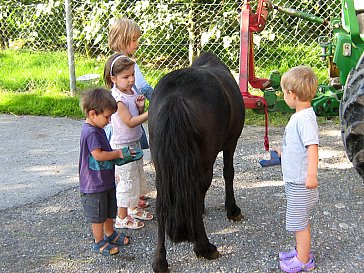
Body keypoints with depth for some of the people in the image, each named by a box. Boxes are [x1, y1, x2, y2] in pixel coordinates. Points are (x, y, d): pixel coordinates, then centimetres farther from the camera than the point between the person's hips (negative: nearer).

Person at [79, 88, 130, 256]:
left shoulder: (97, 128, 8)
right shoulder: (91, 132, -24)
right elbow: (98, 155, -28)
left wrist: (117, 155, 8)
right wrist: (119, 153, -19)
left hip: (106, 180, 10)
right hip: (95, 184, -10)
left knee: (109, 211, 23)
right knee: (98, 215, 6)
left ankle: (110, 234, 40)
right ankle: (99, 242, 20)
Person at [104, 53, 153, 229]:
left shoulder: (132, 92, 4)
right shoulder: (118, 98, -22)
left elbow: (138, 116, 11)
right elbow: (130, 122, -27)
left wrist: (141, 106, -9)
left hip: (134, 143, 9)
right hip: (122, 146, -9)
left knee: (136, 177, 21)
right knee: (126, 180, 1)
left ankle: (133, 208, 39)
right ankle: (122, 218, 16)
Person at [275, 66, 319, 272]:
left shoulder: (305, 118, -24)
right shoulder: (300, 115, 7)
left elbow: (312, 146, -34)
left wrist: (312, 174, -44)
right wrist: (284, 153, 36)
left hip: (301, 183, -10)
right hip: (295, 180, 10)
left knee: (298, 221, 4)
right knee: (301, 220, 23)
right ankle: (303, 250, 39)